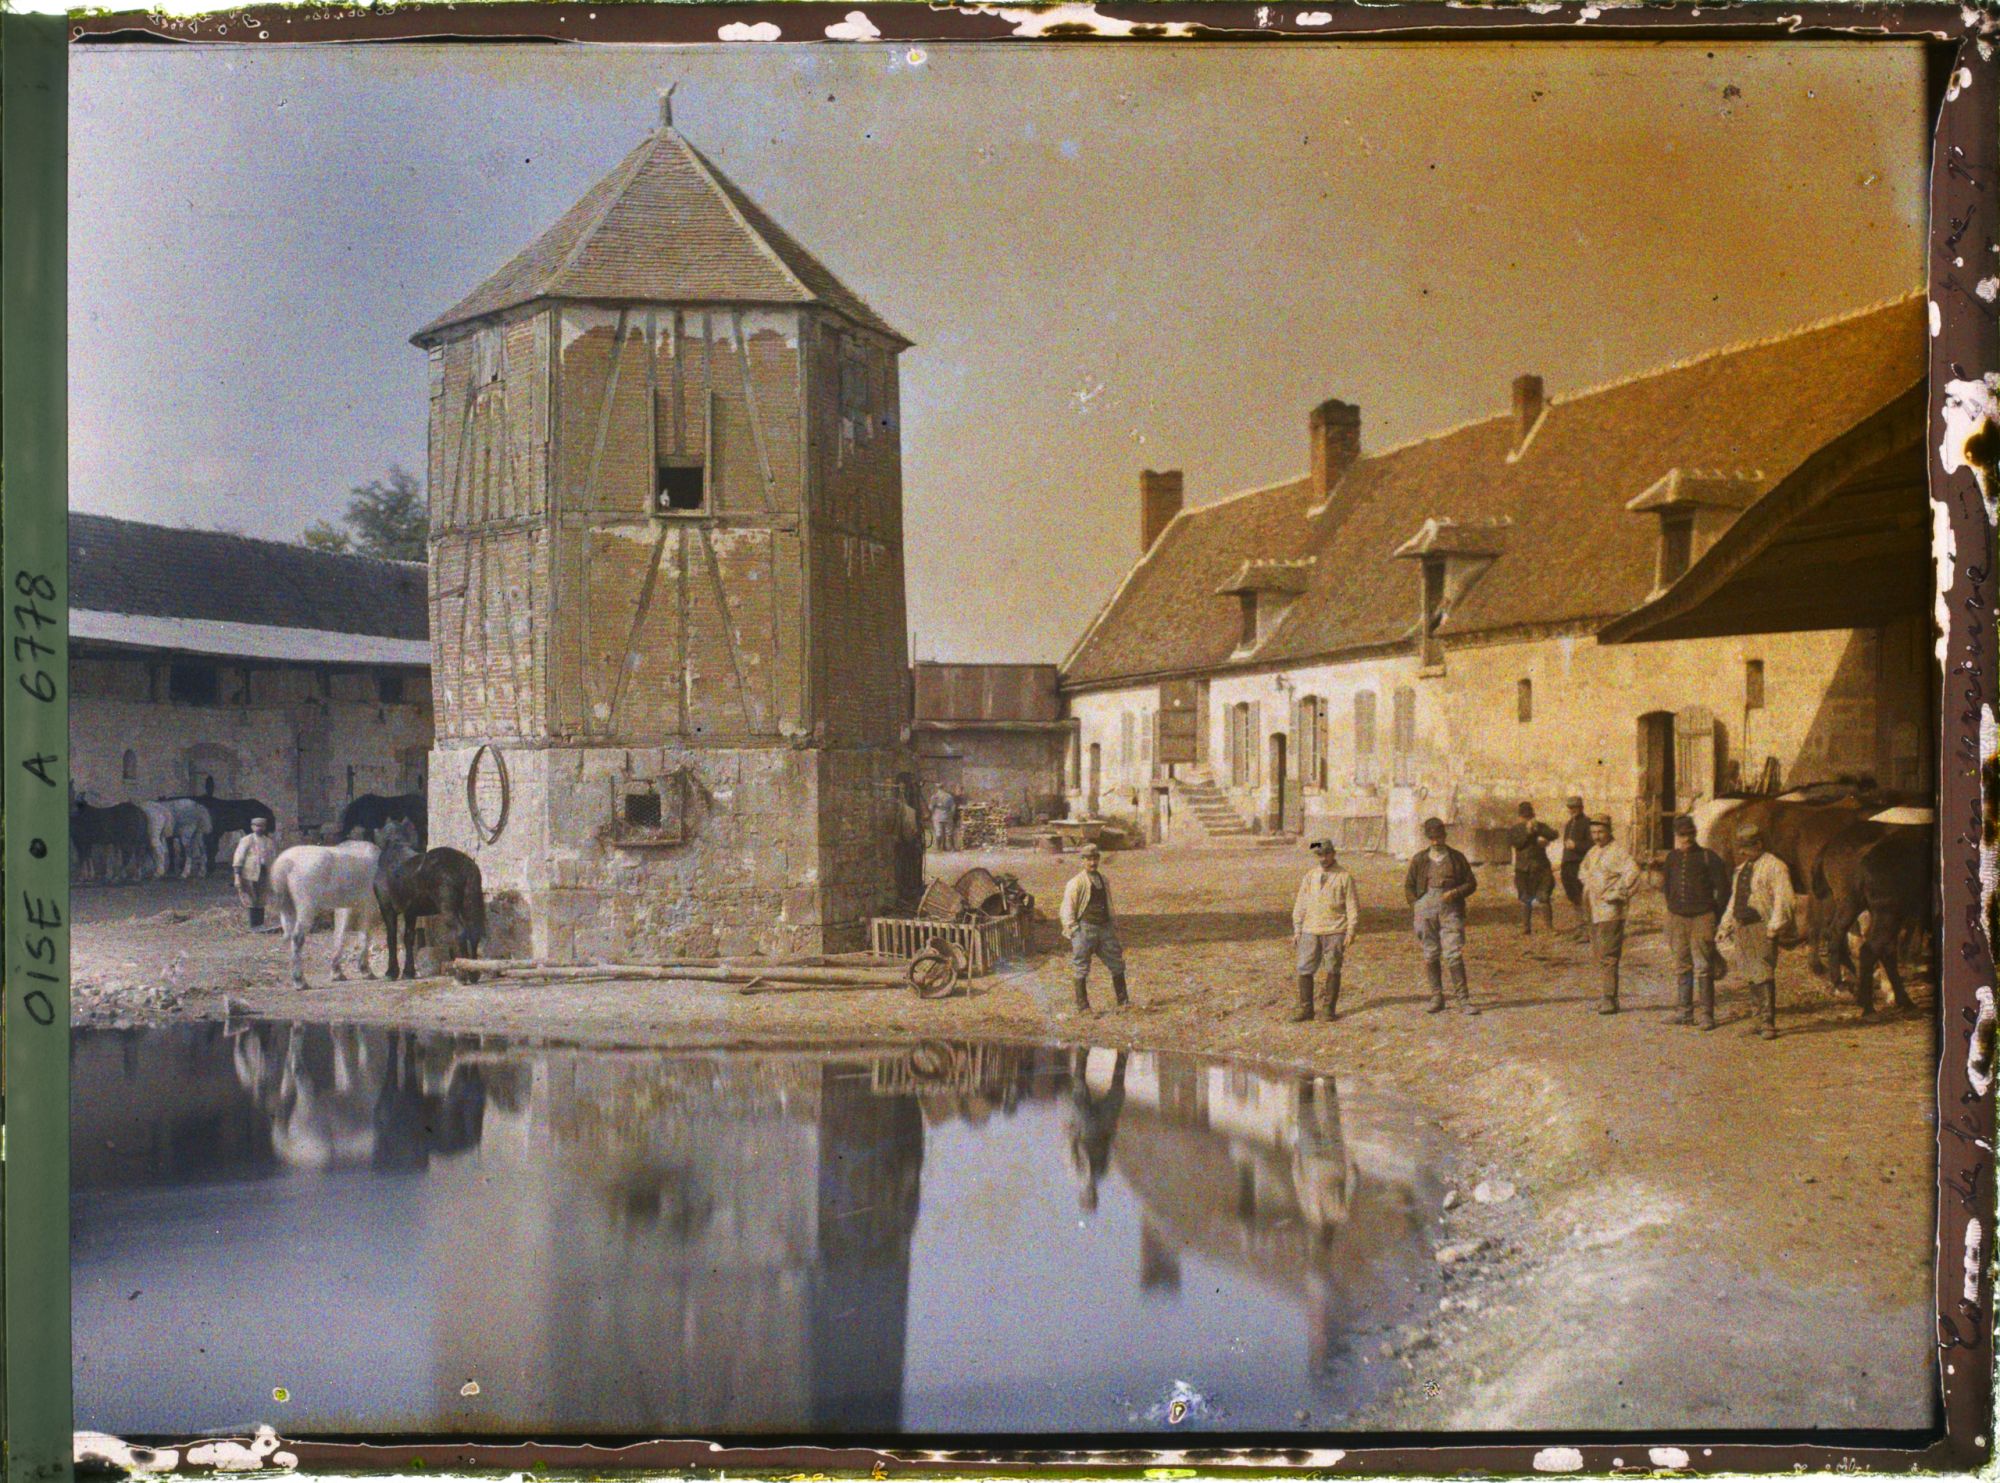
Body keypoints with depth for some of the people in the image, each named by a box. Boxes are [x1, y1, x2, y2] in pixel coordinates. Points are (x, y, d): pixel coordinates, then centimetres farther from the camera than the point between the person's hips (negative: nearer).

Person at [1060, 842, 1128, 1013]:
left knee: (1117, 963, 7)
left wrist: (1114, 928, 19)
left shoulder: (1104, 881, 15)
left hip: (1104, 928, 6)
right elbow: (1067, 909, -8)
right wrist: (1072, 933, -14)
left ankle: (1122, 1000, 19)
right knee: (1081, 969, -1)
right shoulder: (1076, 882, -6)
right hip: (1085, 928, -6)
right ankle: (1083, 1006, 7)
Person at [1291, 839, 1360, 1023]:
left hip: (1335, 932, -3)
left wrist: (1351, 932, -6)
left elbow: (1353, 906, 1)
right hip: (1310, 931, 3)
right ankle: (1305, 1008, 5)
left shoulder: (1344, 877, 1)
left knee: (1333, 970, 3)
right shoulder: (1310, 876, 11)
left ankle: (1329, 1008, 11)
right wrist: (1297, 930, 8)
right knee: (1304, 969, -1)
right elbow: (1300, 904, 13)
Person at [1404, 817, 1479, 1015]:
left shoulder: (1457, 858, 7)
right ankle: (1436, 997, 16)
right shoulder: (1419, 859, 9)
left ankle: (1464, 999, -5)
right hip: (1426, 908, 2)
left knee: (1454, 954, -9)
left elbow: (1471, 884, 9)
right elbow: (1409, 885, 13)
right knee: (1430, 955, 5)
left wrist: (1455, 892, -9)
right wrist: (1417, 907, 3)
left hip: (1450, 911, -2)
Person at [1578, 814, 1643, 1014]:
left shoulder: (1618, 851, -11)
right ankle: (1609, 996, 18)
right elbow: (1583, 870, 36)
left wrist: (1615, 894, -20)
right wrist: (1587, 887, 18)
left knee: (1608, 957, -11)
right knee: (1600, 956, 12)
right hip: (1594, 913, 9)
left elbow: (1632, 873, -25)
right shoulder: (1593, 851, 17)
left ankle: (1610, 999, -11)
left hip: (1610, 913, -9)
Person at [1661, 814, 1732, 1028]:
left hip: (1701, 918, -5)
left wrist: (1715, 917, -2)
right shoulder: (1671, 857, 10)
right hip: (1676, 918, 5)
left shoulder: (1708, 857, -4)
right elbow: (1665, 885, 22)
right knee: (1682, 967, 10)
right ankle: (1684, 1011, 16)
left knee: (1704, 968, -6)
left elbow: (1723, 888, -2)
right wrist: (1672, 907, 13)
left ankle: (1707, 1014, -3)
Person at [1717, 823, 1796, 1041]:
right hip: (1742, 928, 8)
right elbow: (1734, 900, 26)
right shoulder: (1742, 869, 20)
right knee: (1751, 976, 12)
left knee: (1764, 976, -11)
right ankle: (1754, 1019, 18)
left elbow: (1783, 899, -13)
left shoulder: (1774, 866, -6)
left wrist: (1774, 927, -21)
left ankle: (1769, 1024, -9)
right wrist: (1725, 926, 23)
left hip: (1762, 928, -8)